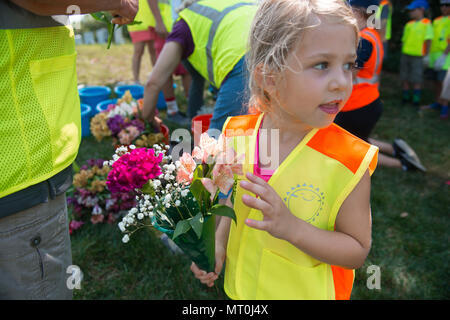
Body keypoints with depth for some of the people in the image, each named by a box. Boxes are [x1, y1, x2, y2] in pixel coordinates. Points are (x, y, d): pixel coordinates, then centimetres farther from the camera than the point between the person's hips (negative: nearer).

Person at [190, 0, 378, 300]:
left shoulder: (347, 161, -24)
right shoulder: (238, 133, -13)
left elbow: (358, 251, -17)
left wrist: (291, 227, -30)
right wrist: (219, 245, -8)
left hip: (305, 292, -3)